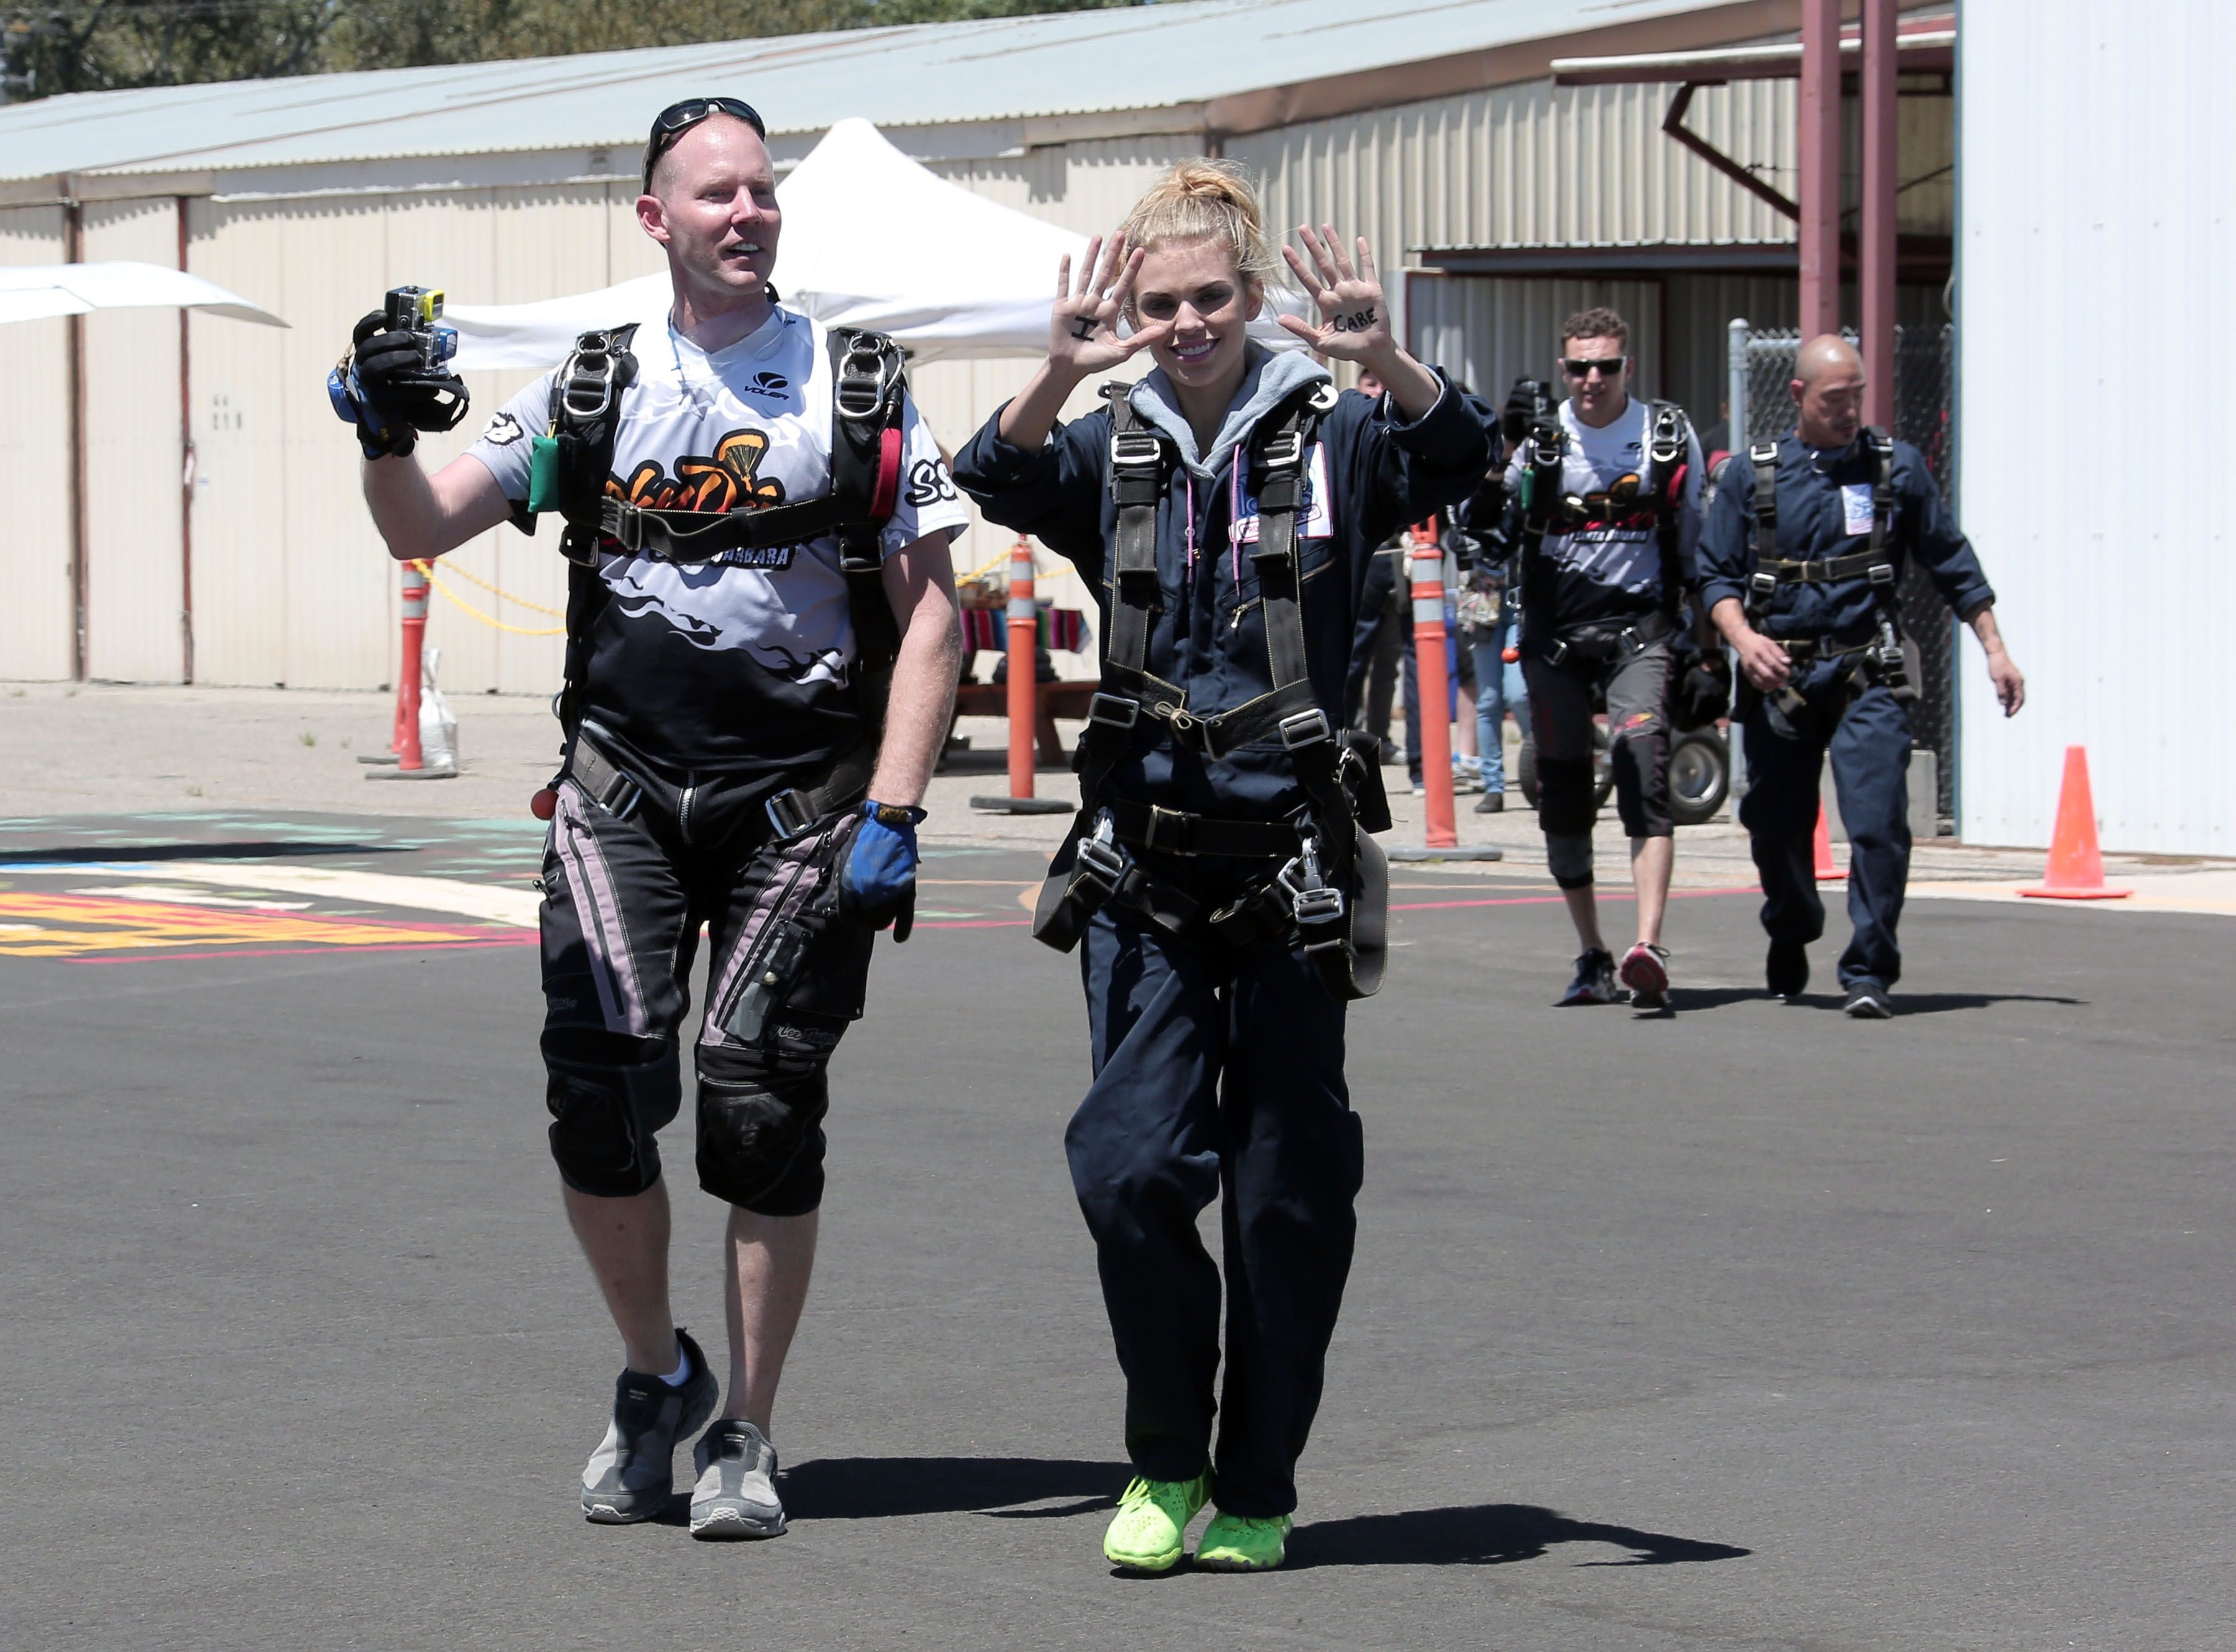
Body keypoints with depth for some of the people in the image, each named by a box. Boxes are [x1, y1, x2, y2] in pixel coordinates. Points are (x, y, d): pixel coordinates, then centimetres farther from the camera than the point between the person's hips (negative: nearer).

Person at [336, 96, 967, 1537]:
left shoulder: (860, 390, 4)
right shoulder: (594, 391, 9)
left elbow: (929, 616, 1)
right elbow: (424, 530, 5)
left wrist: (893, 814, -8)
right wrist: (386, 436, -17)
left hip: (802, 799, -1)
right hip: (624, 789, 1)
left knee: (762, 1100, -7)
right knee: (601, 1089, -10)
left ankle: (747, 1435, 7)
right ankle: (656, 1376, 14)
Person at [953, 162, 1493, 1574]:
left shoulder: (1331, 437, 1)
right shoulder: (1112, 450, 5)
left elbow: (1456, 457, -18)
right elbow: (1001, 483, -14)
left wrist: (1386, 362, -38)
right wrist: (1061, 377, -34)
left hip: (1294, 858, -1)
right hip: (1146, 858, 1)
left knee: (1287, 1190, 4)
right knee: (1131, 1163, -9)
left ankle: (1257, 1489, 18)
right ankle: (1165, 1466, 10)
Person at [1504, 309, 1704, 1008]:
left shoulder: (1671, 436, 4)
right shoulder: (1539, 439, 4)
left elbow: (1697, 536, 14)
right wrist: (1500, 471, -11)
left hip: (1638, 627, -2)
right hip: (1554, 632, 2)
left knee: (1644, 774, -19)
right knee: (1563, 793, 5)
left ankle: (1649, 945, -30)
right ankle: (1592, 957, 18)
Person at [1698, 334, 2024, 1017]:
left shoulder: (1897, 466, 6)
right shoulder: (1751, 474, 5)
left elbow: (1952, 564, 12)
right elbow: (1717, 574, 4)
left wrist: (1994, 648, 10)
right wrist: (1743, 636, -14)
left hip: (1868, 674, -1)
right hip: (1780, 678, 1)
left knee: (1878, 819, -15)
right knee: (1776, 826, 9)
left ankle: (1869, 973, -8)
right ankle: (1789, 942, 36)